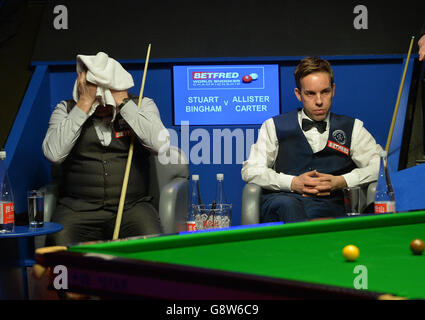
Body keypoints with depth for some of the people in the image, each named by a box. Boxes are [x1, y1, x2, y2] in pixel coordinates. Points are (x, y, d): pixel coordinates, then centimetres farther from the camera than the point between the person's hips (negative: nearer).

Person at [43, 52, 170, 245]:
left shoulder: (142, 105, 7)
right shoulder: (66, 110, 7)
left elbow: (161, 145, -12)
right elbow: (54, 154, -12)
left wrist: (123, 102, -10)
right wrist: (84, 104, -10)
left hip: (132, 205, 1)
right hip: (78, 206, -1)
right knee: (59, 243, -31)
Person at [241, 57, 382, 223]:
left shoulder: (351, 128, 21)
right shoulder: (274, 126, 19)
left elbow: (380, 164, 11)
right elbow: (250, 170, 9)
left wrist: (340, 182, -5)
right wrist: (293, 183, -6)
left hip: (328, 205, -1)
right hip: (280, 199, 1)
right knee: (287, 205, -39)